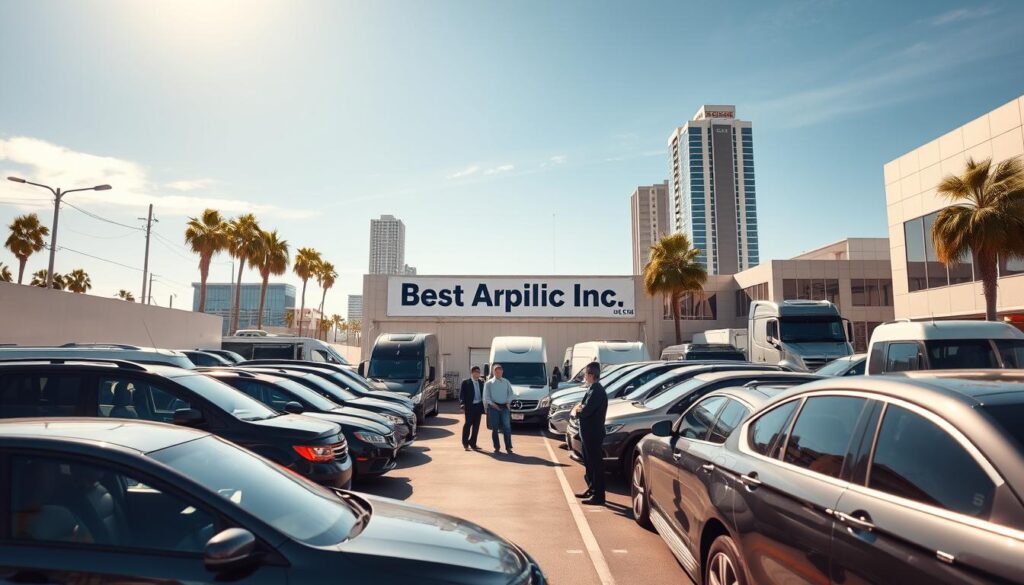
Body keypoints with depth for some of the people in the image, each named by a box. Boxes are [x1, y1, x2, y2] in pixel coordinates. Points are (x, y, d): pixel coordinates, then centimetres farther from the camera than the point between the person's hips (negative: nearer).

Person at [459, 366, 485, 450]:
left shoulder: (481, 382, 13)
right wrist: (463, 405, -16)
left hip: (479, 406, 5)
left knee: (476, 426, 7)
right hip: (470, 406, -4)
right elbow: (461, 395, -4)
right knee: (468, 424, -1)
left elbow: (483, 394, 14)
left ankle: (473, 443, 17)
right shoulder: (465, 382, -1)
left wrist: (483, 405, 5)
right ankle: (465, 443, 12)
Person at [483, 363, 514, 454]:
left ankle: (508, 447, 0)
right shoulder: (489, 383, 7)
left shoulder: (506, 382, 15)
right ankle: (497, 447, 11)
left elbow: (510, 393, 12)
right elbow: (486, 396, 0)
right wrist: (492, 404, -14)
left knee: (507, 427, -6)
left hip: (504, 407, 1)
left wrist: (508, 402, -5)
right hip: (493, 407, -1)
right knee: (495, 428, 2)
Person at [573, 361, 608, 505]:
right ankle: (592, 489, 33)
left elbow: (585, 412, -26)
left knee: (596, 464, -1)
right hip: (588, 433, 10)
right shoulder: (592, 389, 11)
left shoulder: (597, 391, -21)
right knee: (589, 463, 20)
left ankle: (598, 496, 6)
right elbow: (583, 407, 15)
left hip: (594, 434, -10)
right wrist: (580, 408, -6)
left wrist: (579, 410, -6)